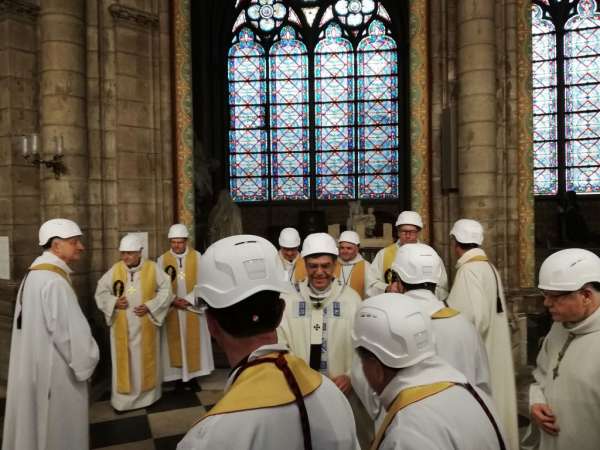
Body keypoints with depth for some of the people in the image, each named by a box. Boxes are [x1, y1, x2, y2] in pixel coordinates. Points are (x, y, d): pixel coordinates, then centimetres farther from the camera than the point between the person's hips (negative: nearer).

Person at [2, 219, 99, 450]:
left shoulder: (33, 274, 7)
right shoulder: (54, 281, -24)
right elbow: (72, 332, -26)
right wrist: (85, 363, -9)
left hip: (33, 364, 9)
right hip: (54, 370, -9)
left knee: (36, 425, 22)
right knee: (58, 430, 7)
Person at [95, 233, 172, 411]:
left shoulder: (153, 268, -6)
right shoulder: (115, 270, -2)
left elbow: (165, 290, -3)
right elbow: (101, 291, 5)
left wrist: (150, 306, -14)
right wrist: (114, 302, -13)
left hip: (145, 325, -1)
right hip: (122, 326, 1)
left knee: (146, 359, 11)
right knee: (123, 361, 7)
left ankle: (148, 394, 27)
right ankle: (123, 398, 20)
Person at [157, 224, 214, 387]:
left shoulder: (197, 257, -3)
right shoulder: (162, 259, 0)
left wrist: (188, 300, -14)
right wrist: (173, 300, -15)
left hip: (192, 308, 0)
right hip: (172, 309, 1)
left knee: (193, 342, 6)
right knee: (175, 342, 5)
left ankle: (191, 375, 18)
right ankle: (178, 375, 15)